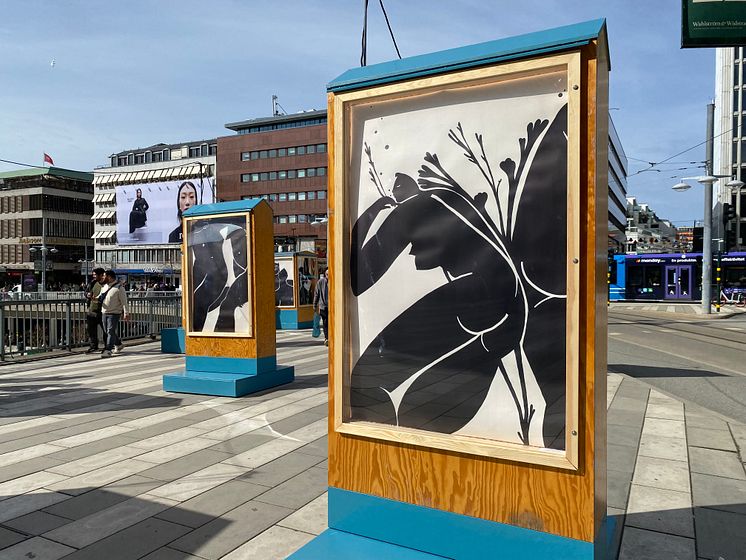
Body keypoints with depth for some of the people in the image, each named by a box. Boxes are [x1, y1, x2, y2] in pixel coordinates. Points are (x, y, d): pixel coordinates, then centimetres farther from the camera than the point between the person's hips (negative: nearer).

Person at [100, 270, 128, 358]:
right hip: (105, 312, 8)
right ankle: (118, 344, 33)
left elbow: (124, 301, -12)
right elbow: (100, 297, 20)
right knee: (107, 331, 16)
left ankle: (108, 350, -9)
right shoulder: (105, 287, 13)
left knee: (111, 331, -9)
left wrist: (125, 313, -18)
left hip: (114, 313, -8)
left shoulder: (119, 287, -11)